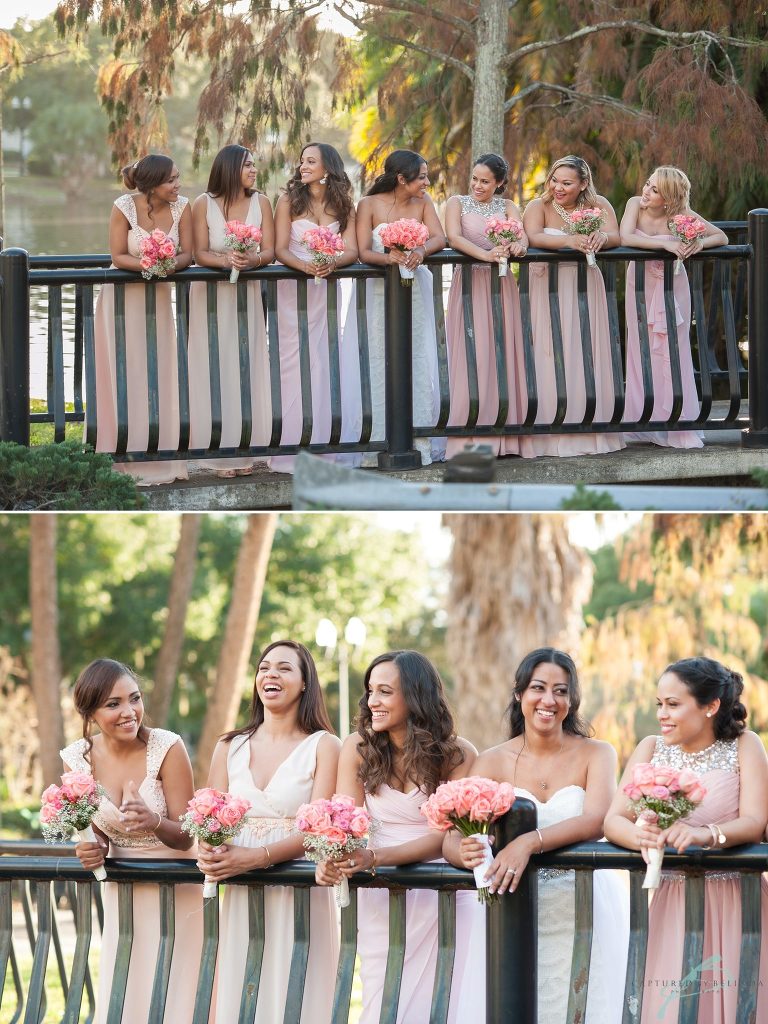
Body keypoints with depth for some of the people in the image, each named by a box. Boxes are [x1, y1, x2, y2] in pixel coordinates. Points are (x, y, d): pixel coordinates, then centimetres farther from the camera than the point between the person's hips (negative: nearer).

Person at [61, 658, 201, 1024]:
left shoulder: (167, 748, -17)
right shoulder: (78, 758, -6)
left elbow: (185, 837, -13)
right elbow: (98, 832, 7)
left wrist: (154, 822, -34)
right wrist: (92, 849, -16)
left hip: (175, 894, -3)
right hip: (121, 895, 3)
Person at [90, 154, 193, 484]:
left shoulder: (181, 206, -8)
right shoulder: (125, 207, -18)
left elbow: (186, 253, -6)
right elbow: (118, 257, -14)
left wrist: (171, 265, -28)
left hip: (157, 296, 3)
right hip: (122, 294, -3)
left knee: (159, 375, 3)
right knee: (124, 376, -1)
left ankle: (159, 458, 10)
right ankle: (124, 460, 4)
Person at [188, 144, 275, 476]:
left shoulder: (260, 202, 2)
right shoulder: (204, 204, -4)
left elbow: (269, 251, 0)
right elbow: (200, 254, -7)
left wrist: (253, 260, -22)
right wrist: (226, 261, -26)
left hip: (248, 294, 2)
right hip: (211, 293, -2)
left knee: (246, 368, 1)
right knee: (216, 370, -4)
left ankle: (245, 450, 5)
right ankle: (220, 453, -2)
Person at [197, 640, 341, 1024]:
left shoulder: (323, 746, 0)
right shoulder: (229, 748, 12)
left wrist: (255, 857, -23)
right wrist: (211, 853, -16)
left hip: (299, 895, -3)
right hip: (241, 898, 3)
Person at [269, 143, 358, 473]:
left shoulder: (343, 206, 8)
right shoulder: (289, 201, 1)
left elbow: (351, 250, -2)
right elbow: (280, 249, -8)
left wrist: (331, 264, -24)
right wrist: (306, 266, -27)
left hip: (327, 291, 2)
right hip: (292, 289, -2)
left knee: (322, 366, 2)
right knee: (293, 366, -6)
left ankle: (320, 447, 6)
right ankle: (290, 450, -5)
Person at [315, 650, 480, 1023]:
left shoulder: (458, 755, -8)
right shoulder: (358, 748, -1)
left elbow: (445, 834, -15)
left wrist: (375, 858, -29)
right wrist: (332, 861, -31)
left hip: (442, 900, -2)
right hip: (379, 900, 2)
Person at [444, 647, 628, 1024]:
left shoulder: (596, 754, -2)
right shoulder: (493, 762, 2)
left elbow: (596, 821, -19)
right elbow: (452, 838, -6)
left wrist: (530, 843, -34)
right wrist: (466, 852, -30)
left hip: (584, 910, -1)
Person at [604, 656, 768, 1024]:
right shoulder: (651, 750, 7)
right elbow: (612, 821, -3)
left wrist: (705, 835, -33)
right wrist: (639, 835, -27)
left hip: (735, 907, -2)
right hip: (672, 907, 2)